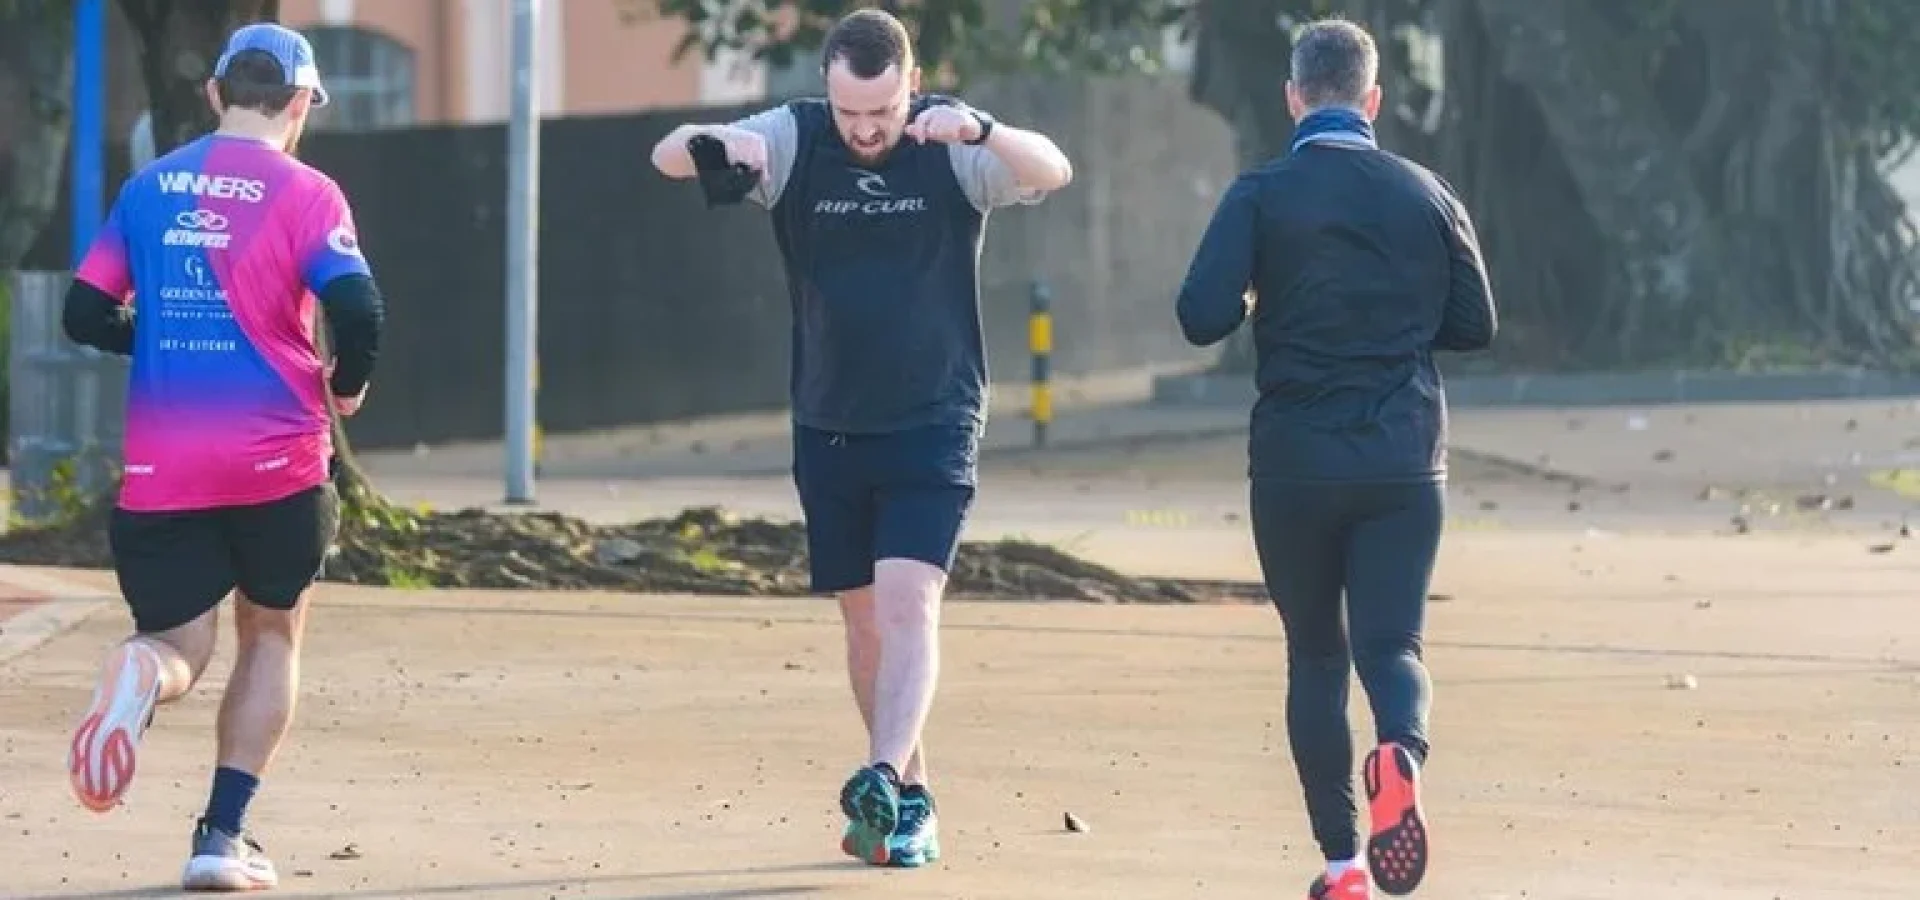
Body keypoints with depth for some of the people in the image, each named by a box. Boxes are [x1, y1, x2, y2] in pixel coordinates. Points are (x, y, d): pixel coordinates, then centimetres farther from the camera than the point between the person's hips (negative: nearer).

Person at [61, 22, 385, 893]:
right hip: (276, 460, -2)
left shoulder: (148, 186, 9)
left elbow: (85, 314, 7)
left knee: (178, 646, 7)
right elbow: (357, 310, -17)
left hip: (159, 464, 2)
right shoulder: (304, 192, -4)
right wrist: (347, 384, 3)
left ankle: (145, 674, -32)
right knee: (272, 633, 18)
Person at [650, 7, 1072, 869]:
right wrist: (713, 143, -40)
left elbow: (1053, 172, -27)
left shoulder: (952, 148, -11)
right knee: (864, 619, 9)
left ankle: (884, 783, -28)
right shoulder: (794, 139, -6)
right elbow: (667, 158, -16)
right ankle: (913, 799, 21)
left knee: (907, 602, -18)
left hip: (934, 424, -3)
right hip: (829, 429, 3)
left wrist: (980, 129, -48)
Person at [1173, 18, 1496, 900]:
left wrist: (1260, 306, 8)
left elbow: (1202, 316, -14)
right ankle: (1400, 751, -34)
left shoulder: (1263, 194, -5)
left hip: (1294, 462, -1)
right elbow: (1474, 324, 10)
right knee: (1389, 643, 1)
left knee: (1314, 654, 12)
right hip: (1407, 462, 1)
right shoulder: (1427, 195, 4)